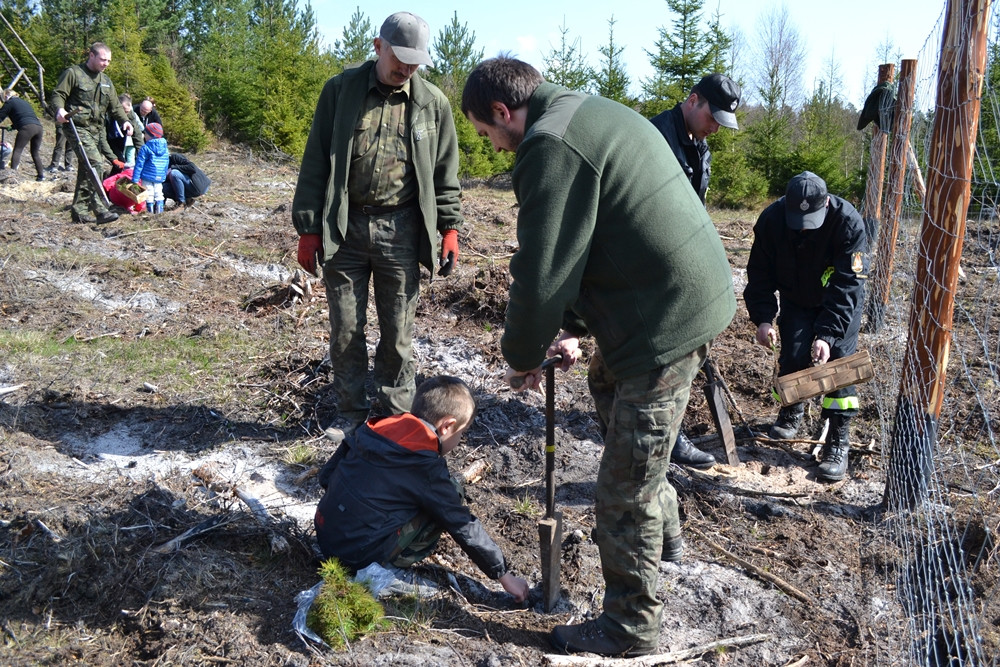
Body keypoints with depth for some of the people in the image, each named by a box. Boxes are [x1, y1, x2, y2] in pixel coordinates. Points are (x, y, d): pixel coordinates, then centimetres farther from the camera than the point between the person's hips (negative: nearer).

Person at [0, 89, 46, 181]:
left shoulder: (9, 102, 10)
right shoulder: (23, 102, 32)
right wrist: (12, 126, 47)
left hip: (27, 127, -7)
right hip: (38, 126, 7)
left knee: (17, 151, -9)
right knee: (35, 153, 16)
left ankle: (12, 173, -24)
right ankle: (41, 174, 15)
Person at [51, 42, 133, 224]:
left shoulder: (106, 81, 20)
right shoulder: (73, 73, 0)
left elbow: (115, 106, 19)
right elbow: (58, 94, -4)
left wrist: (124, 120, 0)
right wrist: (60, 109, -25)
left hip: (97, 130, 7)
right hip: (78, 127, -7)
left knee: (86, 171, 9)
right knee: (95, 163, -23)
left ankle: (79, 211, 14)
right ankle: (100, 209, -25)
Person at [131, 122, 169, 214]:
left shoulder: (145, 148, -10)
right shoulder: (165, 148, 6)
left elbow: (139, 165, -10)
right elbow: (167, 164, 15)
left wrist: (135, 179, -9)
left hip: (147, 177, -5)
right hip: (160, 178, 5)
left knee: (149, 195, 2)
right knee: (158, 194, 14)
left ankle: (150, 211, 5)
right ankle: (159, 210, 16)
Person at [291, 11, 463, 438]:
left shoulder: (433, 103, 4)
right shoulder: (341, 90, 1)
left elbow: (445, 174, 10)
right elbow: (316, 163, 2)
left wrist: (449, 228, 4)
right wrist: (308, 228, -2)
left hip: (399, 231, 0)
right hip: (344, 227, 0)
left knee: (398, 332, 6)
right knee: (345, 330, 7)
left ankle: (394, 416, 20)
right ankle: (352, 414, 24)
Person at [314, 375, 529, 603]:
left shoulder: (373, 430, 3)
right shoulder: (426, 469, -15)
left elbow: (326, 476, 12)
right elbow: (464, 527, -10)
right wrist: (504, 575, -1)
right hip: (360, 555, -7)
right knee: (449, 494, -5)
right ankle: (397, 560, 1)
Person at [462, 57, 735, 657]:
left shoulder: (550, 145, -16)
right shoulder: (597, 114, 18)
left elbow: (541, 272, -17)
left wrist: (522, 355, -1)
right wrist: (574, 329, 19)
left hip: (664, 327, -11)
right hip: (703, 296, 11)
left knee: (624, 496, 3)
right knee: (642, 447, 32)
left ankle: (632, 629, 21)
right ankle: (665, 526, 56)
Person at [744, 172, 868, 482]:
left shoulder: (848, 222, -32)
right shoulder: (771, 219, -24)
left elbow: (846, 285, -31)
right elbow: (760, 274, -13)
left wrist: (827, 334, -39)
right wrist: (763, 319, -25)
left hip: (842, 301, -2)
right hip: (796, 298, 2)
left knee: (839, 359, -14)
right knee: (792, 355, -8)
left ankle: (837, 443, -6)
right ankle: (791, 414, 23)